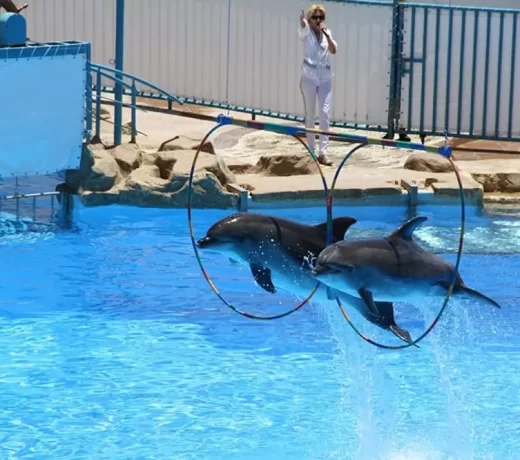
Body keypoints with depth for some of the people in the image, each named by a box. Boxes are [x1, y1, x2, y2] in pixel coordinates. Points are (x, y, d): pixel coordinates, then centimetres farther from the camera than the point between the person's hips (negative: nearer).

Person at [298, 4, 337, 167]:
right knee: (310, 115, 5)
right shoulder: (306, 32, -3)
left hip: (325, 78, 2)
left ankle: (323, 152, -7)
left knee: (325, 114, -6)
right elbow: (303, 28, -27)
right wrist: (302, 20, -51)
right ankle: (311, 150, 16)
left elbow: (333, 50, -4)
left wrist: (327, 35, -18)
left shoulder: (327, 32, 8)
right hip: (309, 77, -2)